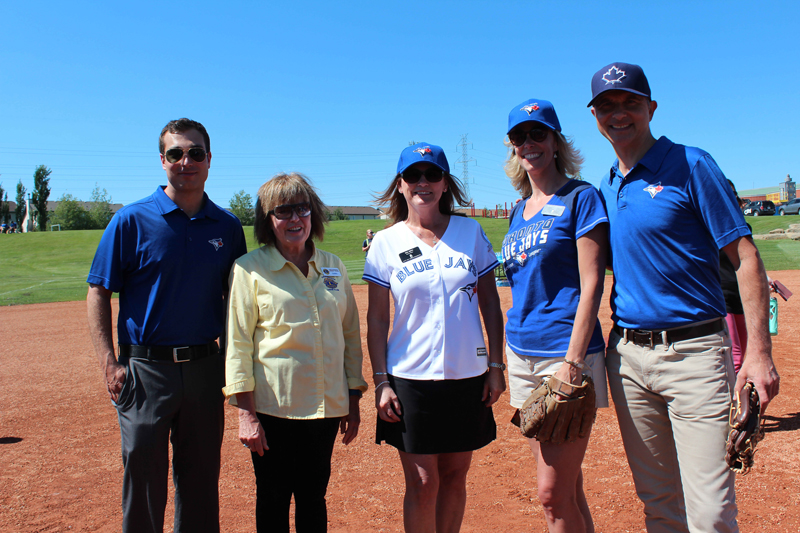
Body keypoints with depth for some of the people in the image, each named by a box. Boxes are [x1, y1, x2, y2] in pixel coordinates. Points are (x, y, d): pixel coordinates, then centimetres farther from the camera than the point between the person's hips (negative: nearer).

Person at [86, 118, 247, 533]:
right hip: (145, 369, -2)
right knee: (143, 478, 8)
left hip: (206, 368, 3)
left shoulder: (227, 226, 3)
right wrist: (109, 363, -11)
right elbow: (98, 292, -3)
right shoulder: (132, 220, -5)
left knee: (202, 479, 15)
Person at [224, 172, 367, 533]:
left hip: (327, 406, 4)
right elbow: (238, 344, -7)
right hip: (273, 408, -3)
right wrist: (246, 414, -11)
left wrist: (353, 401, 8)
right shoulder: (249, 269, -5)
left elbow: (350, 335, 10)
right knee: (273, 499, 9)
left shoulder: (333, 267, 7)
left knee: (314, 496, 15)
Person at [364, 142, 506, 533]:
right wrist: (381, 381, -5)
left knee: (455, 475, 13)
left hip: (468, 375, 2)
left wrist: (496, 365, 2)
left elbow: (490, 303, 6)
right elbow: (377, 319, 0)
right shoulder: (386, 243, 0)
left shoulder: (470, 231, 4)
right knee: (422, 483, 2)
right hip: (411, 379, -2)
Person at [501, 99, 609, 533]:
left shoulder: (580, 197, -5)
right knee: (565, 487, 14)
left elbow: (591, 284, -12)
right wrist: (506, 361, 15)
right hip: (522, 354, 7)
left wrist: (572, 362, -19)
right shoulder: (519, 210, 15)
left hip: (565, 353, -6)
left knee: (553, 494, -3)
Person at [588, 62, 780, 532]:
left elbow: (745, 257, -7)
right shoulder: (605, 188, 13)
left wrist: (759, 351, -16)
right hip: (627, 355, 5)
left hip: (693, 350, -5)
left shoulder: (690, 165, -3)